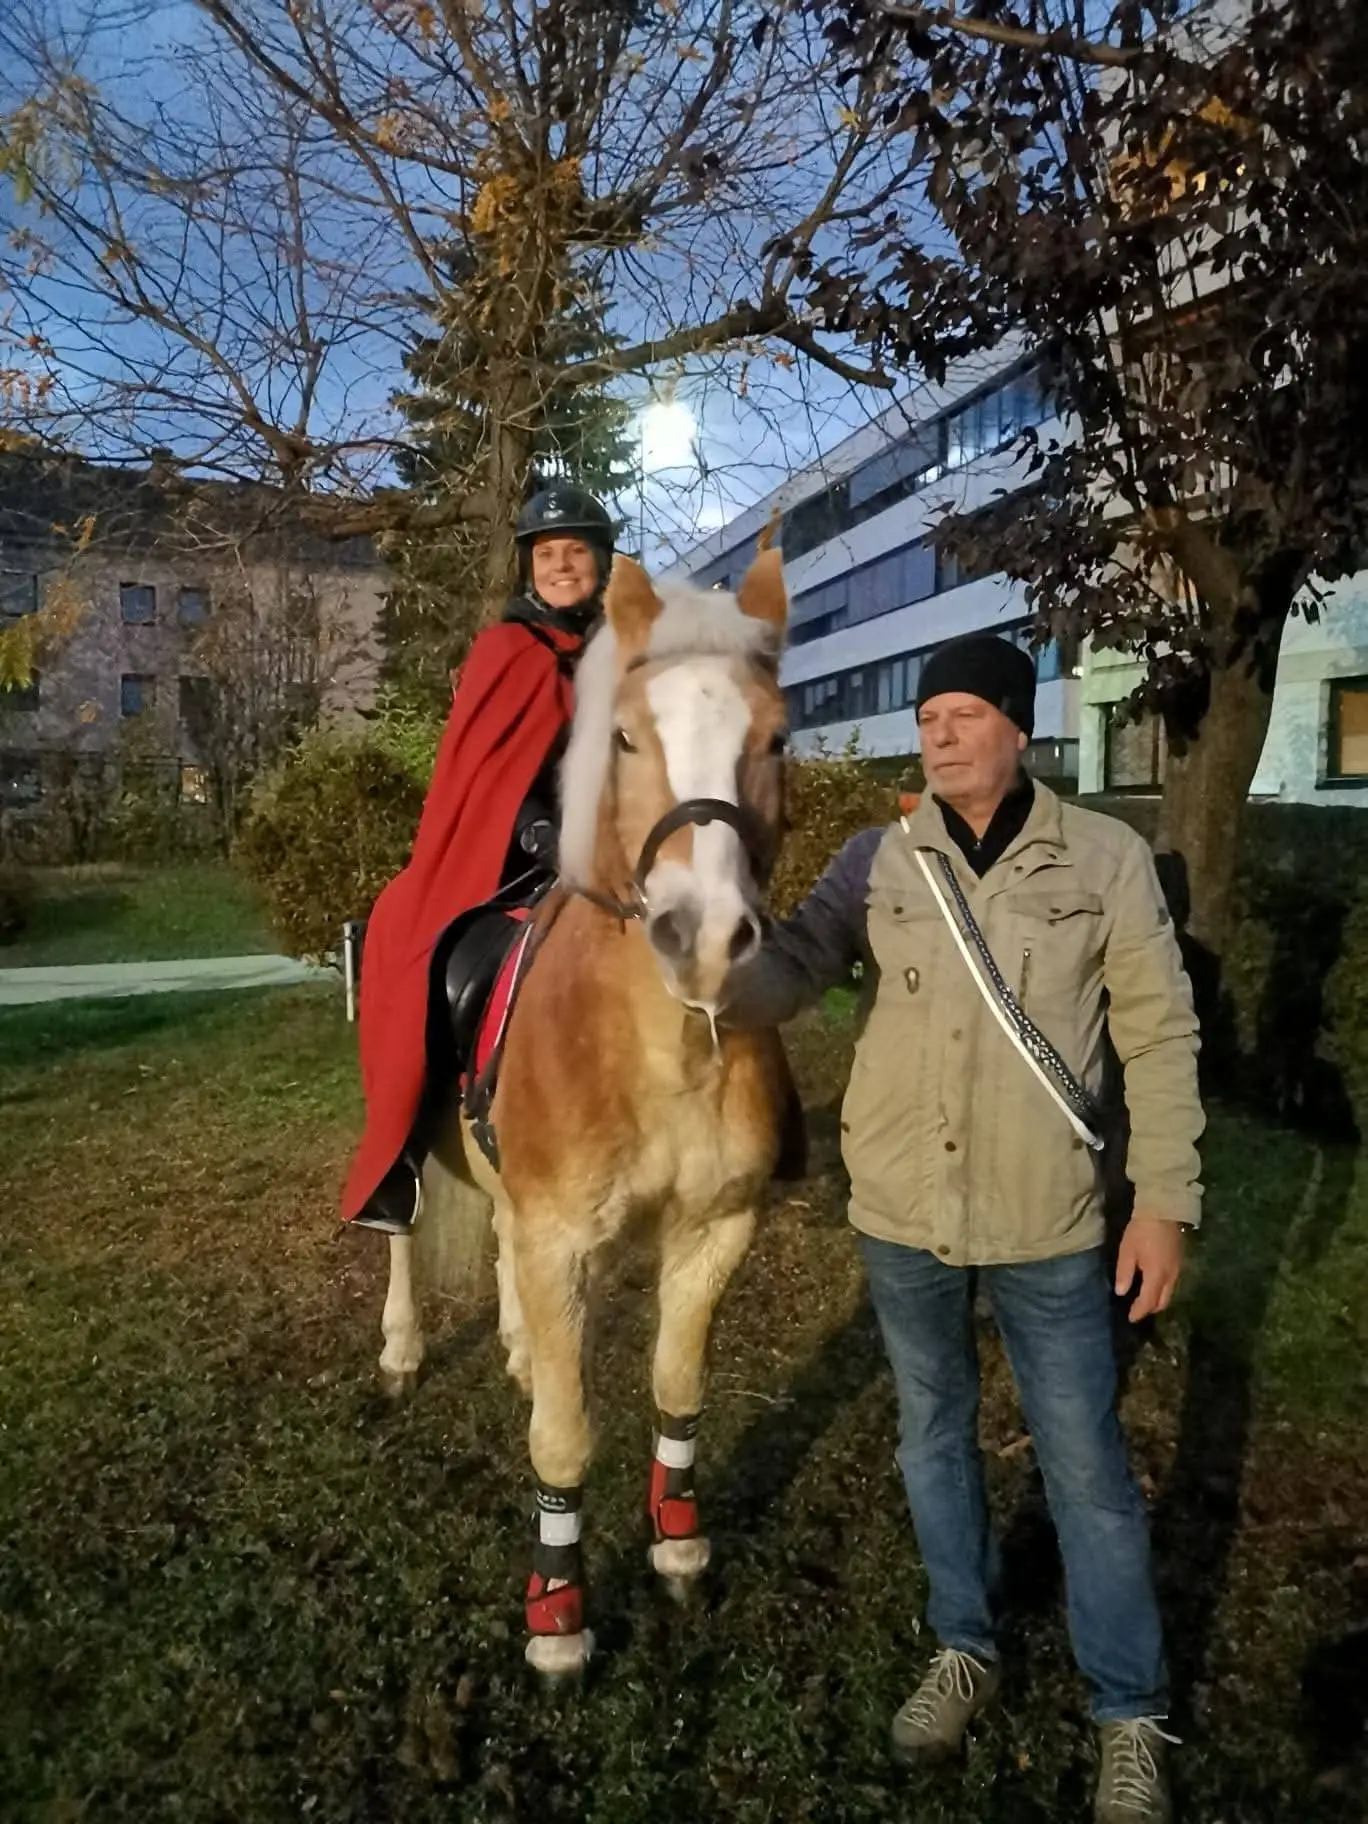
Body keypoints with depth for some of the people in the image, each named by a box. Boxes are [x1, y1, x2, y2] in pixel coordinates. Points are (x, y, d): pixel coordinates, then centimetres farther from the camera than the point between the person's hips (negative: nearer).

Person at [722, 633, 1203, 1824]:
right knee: (934, 1436, 20)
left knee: (1087, 1469, 10)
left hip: (1047, 1222, -2)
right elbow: (789, 972, -11)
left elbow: (1159, 1036, -4)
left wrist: (1166, 1201, -5)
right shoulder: (879, 860, -3)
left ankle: (1133, 1718, 34)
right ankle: (965, 1650, 44)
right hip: (901, 1213, 2)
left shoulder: (1108, 859, -6)